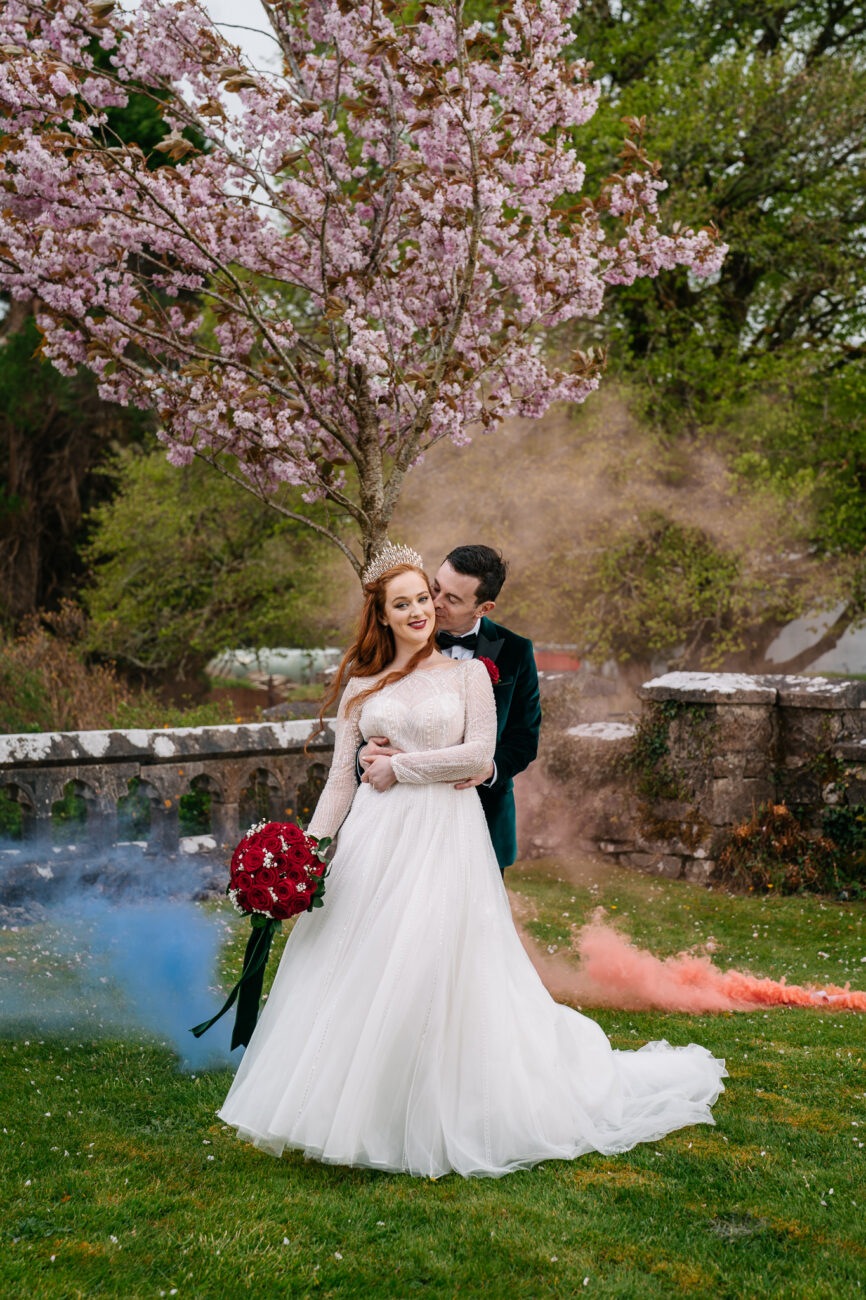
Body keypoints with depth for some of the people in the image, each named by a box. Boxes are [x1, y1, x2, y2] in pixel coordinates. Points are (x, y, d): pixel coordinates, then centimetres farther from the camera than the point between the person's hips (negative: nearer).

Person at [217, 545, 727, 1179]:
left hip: (447, 838, -3)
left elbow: (480, 754, -7)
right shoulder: (362, 683, 11)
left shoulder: (468, 672, 5)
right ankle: (357, 1109, 14)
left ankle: (436, 1119, 8)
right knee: (359, 970, 1)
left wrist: (400, 768, -6)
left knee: (437, 969, -6)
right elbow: (343, 775, 11)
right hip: (375, 838, 3)